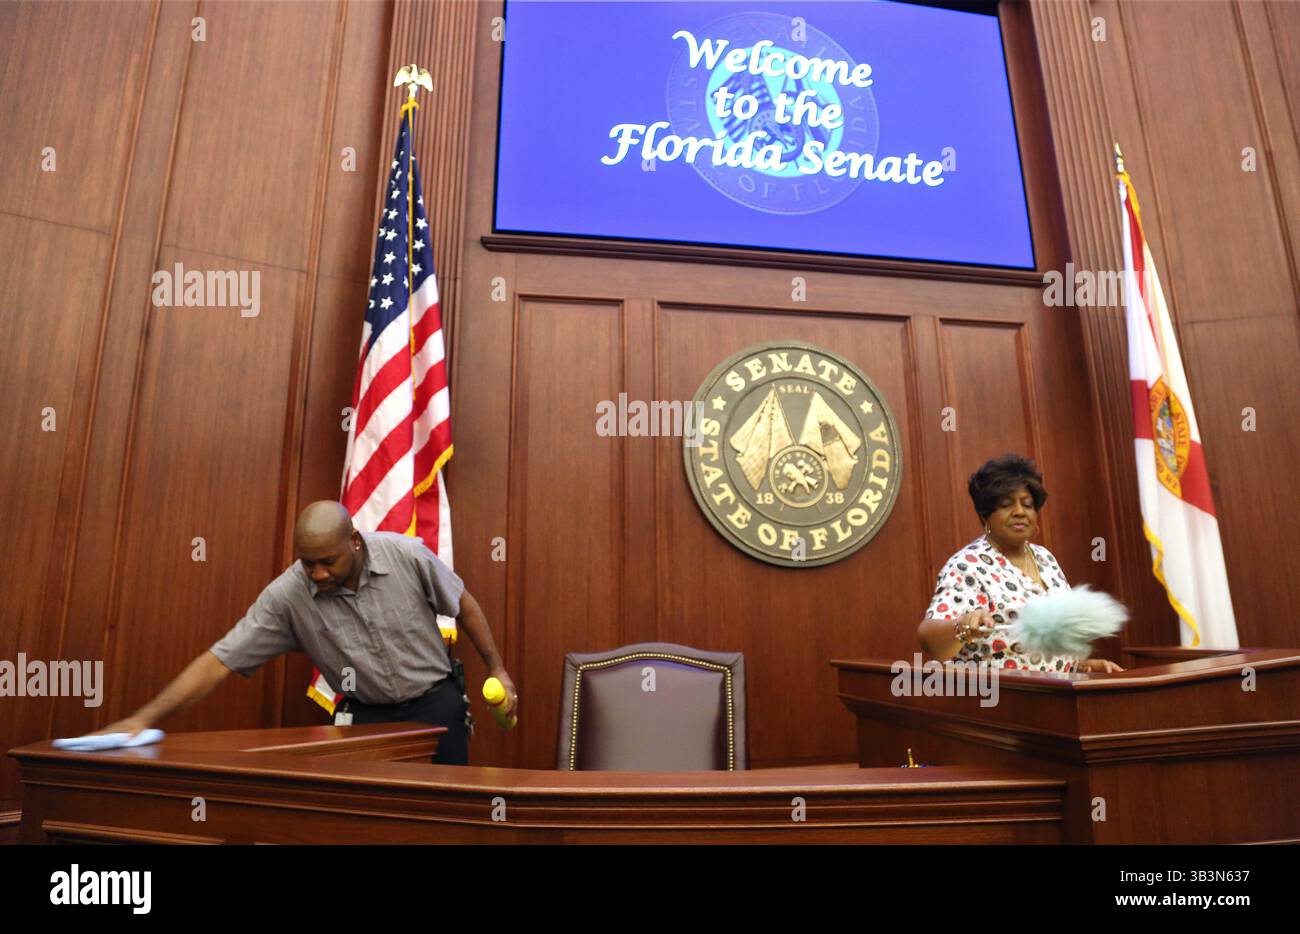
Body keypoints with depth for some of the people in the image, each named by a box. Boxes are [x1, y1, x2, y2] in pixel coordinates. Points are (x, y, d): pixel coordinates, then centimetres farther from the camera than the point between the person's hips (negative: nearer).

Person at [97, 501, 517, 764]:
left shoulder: (407, 555, -21)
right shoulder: (287, 595, -20)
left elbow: (463, 605, -6)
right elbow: (218, 661, -16)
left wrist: (497, 669, -4)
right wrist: (143, 718, -24)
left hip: (435, 701, -1)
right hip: (366, 714, 1)